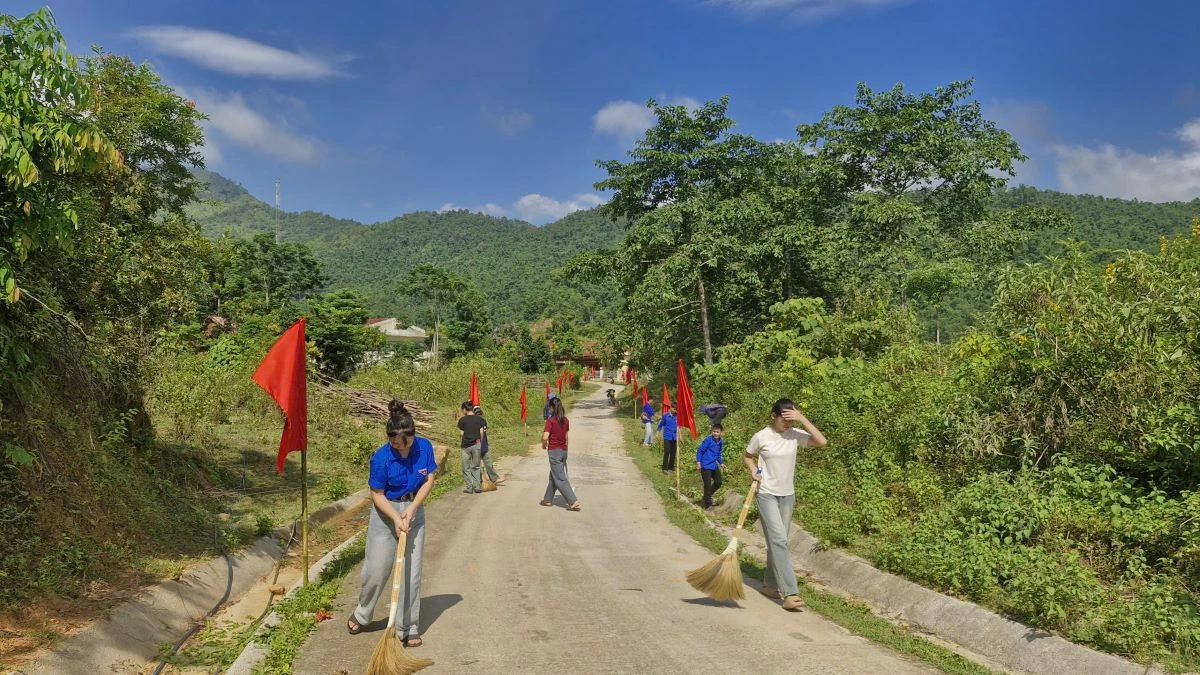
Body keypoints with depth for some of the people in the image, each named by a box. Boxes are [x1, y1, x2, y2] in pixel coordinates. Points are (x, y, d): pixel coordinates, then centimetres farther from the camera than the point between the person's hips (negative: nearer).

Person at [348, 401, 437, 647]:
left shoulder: (424, 447, -13)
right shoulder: (381, 458, -21)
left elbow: (429, 480, -4)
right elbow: (377, 495, -12)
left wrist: (412, 508, -15)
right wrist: (396, 518, -24)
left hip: (414, 511, 2)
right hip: (386, 513, -2)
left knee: (411, 572, 4)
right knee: (376, 570, 6)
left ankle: (408, 629, 15)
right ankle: (361, 615, 34)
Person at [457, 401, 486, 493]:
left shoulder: (462, 420, -5)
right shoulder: (479, 419, 1)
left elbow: (462, 433, -3)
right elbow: (481, 432, 1)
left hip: (466, 445, -2)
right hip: (477, 444, 2)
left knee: (466, 468, 9)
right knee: (476, 467, 13)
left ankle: (469, 488, 8)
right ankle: (477, 487, 10)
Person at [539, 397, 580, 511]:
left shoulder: (551, 420, -15)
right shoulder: (566, 420, 4)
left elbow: (545, 437, -21)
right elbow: (566, 436, 9)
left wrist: (543, 445, -1)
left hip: (554, 451, -7)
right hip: (564, 450, 7)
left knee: (560, 478, -4)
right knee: (554, 476, 19)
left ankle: (573, 501, -11)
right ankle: (548, 499, 30)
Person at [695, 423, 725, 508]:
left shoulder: (721, 442, 3)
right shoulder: (708, 440, -18)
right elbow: (699, 451, -13)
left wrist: (721, 463, 10)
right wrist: (698, 462, -16)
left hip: (714, 466, 7)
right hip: (706, 466, -7)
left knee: (718, 483, 13)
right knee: (707, 485, -2)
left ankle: (708, 495, 36)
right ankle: (708, 504, 9)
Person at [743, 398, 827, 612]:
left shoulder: (795, 435, -3)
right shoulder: (761, 437, -9)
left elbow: (821, 441, -17)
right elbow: (747, 456, 9)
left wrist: (802, 419, -19)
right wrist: (753, 470, -10)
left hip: (787, 496, 4)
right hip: (767, 495, -4)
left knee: (777, 541, 13)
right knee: (779, 540, -15)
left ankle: (769, 584, 28)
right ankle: (790, 593, -17)